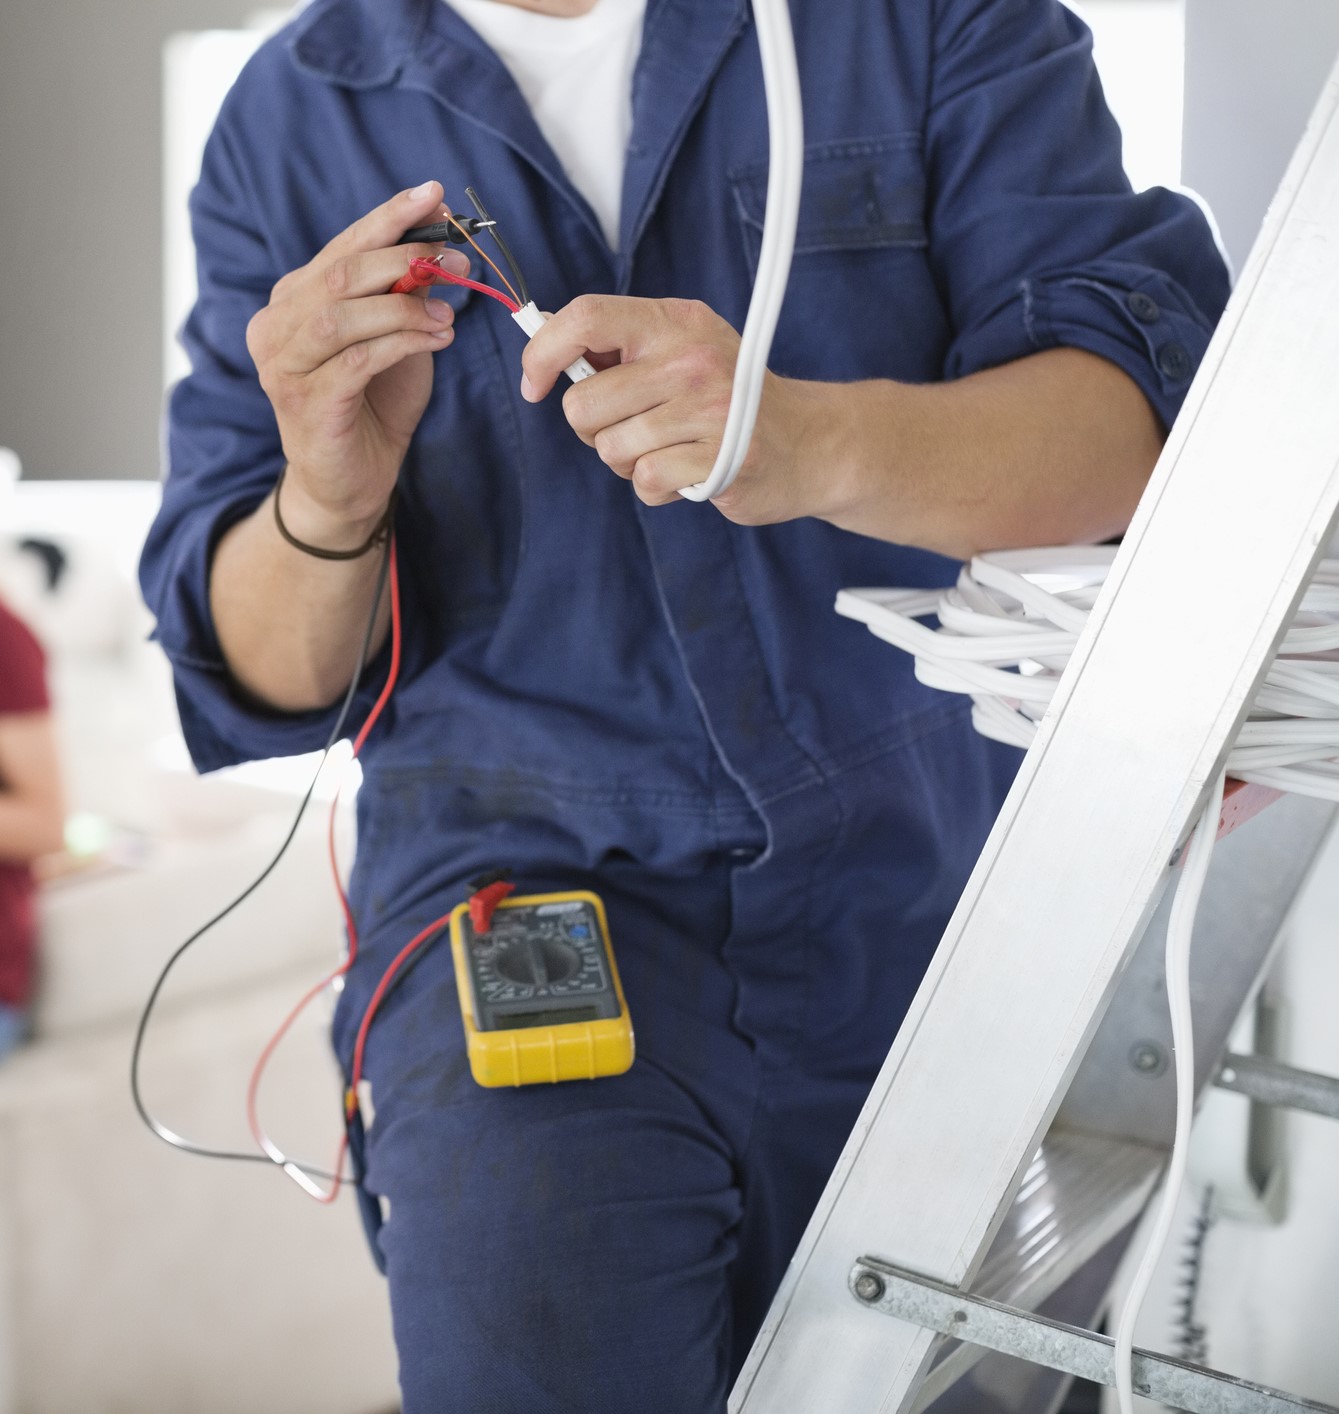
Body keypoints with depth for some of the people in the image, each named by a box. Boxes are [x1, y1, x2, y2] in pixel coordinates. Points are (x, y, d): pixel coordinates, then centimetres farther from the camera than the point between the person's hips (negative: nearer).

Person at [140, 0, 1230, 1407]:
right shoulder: (290, 118, 5)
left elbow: (1152, 396, -10)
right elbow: (265, 676, 6)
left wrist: (815, 445, -28)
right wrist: (323, 502, -17)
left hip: (934, 865, 2)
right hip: (526, 857, -1)